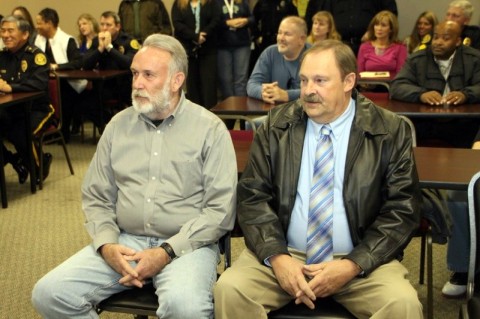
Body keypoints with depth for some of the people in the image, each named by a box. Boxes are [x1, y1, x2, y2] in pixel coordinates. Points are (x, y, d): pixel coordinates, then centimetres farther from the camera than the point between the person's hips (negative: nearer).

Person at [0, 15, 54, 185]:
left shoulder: (35, 55, -10)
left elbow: (39, 84, -26)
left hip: (36, 109, -5)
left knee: (20, 133, -30)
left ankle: (39, 163, 3)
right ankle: (15, 161, 4)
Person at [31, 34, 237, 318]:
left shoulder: (210, 129, -2)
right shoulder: (119, 125, 11)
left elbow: (221, 209, -8)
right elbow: (96, 197, 13)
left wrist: (166, 252, -15)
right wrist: (106, 245, -6)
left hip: (185, 244, -4)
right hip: (124, 241, 4)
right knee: (49, 294, -14)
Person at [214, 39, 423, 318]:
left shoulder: (391, 132, -2)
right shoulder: (277, 125, 3)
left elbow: (403, 209, -3)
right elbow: (253, 196, 1)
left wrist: (353, 265, -15)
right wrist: (276, 256, -14)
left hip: (362, 260, -1)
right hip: (283, 254, 1)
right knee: (230, 289, -23)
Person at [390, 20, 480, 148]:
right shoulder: (416, 60, 9)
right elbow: (397, 87, -2)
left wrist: (465, 95, -25)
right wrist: (421, 94, -23)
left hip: (463, 125, -1)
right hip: (424, 125, 1)